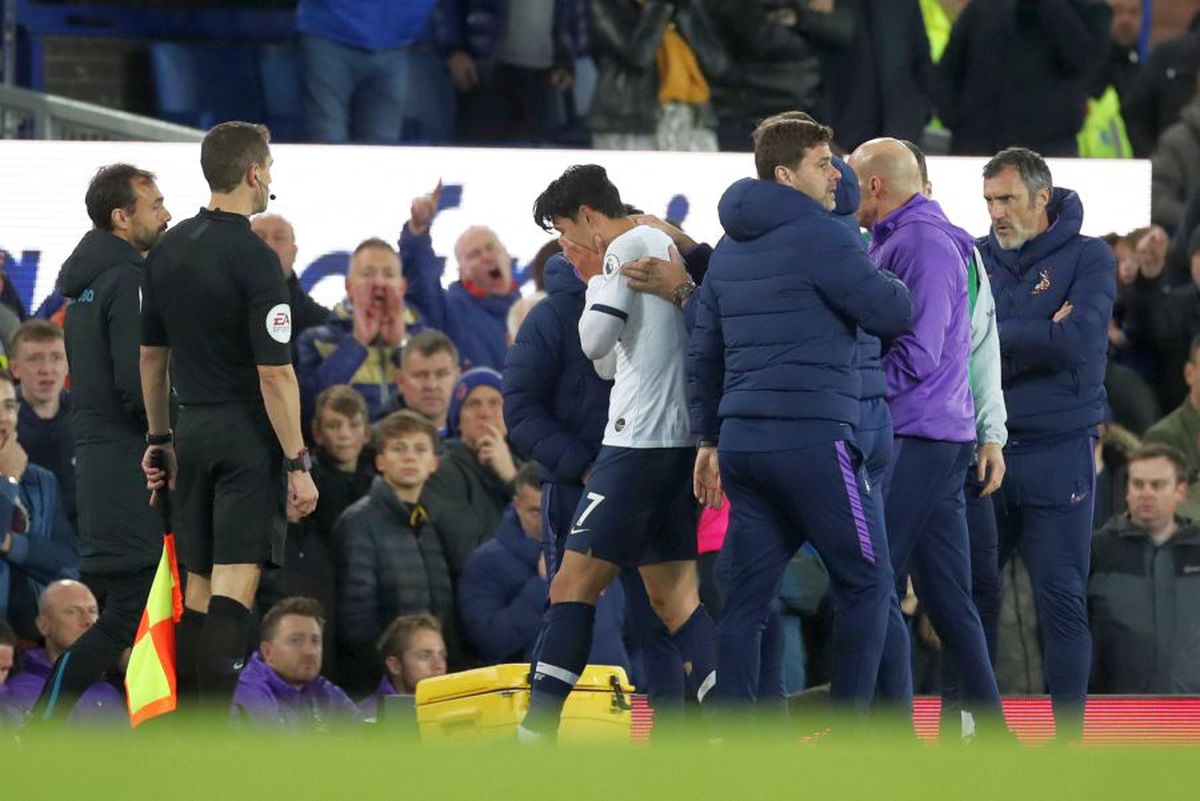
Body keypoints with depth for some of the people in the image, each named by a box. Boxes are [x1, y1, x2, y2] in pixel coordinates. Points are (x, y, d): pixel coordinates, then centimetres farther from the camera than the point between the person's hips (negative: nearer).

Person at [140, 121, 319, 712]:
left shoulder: (166, 252, 8)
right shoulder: (254, 258, -14)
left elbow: (150, 355, 15)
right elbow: (274, 374, -16)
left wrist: (159, 439, 23)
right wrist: (298, 464, -12)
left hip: (193, 431, 7)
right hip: (249, 439, -7)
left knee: (197, 591, 11)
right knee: (232, 592, -10)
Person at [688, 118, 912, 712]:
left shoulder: (729, 249, 17)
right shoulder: (821, 237, -9)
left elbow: (703, 353, 20)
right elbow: (895, 314, -8)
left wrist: (708, 440, 26)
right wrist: (893, 280, 14)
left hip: (741, 440, 8)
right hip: (811, 439, -8)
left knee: (748, 596, 7)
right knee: (868, 583, 2)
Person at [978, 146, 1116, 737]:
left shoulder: (1089, 259, -1)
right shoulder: (976, 259, 9)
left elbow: (1077, 340, -16)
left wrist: (989, 334, -11)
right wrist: (1033, 341, -11)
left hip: (1059, 451, -4)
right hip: (982, 450, 4)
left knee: (1061, 598, -3)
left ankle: (1069, 735, 2)